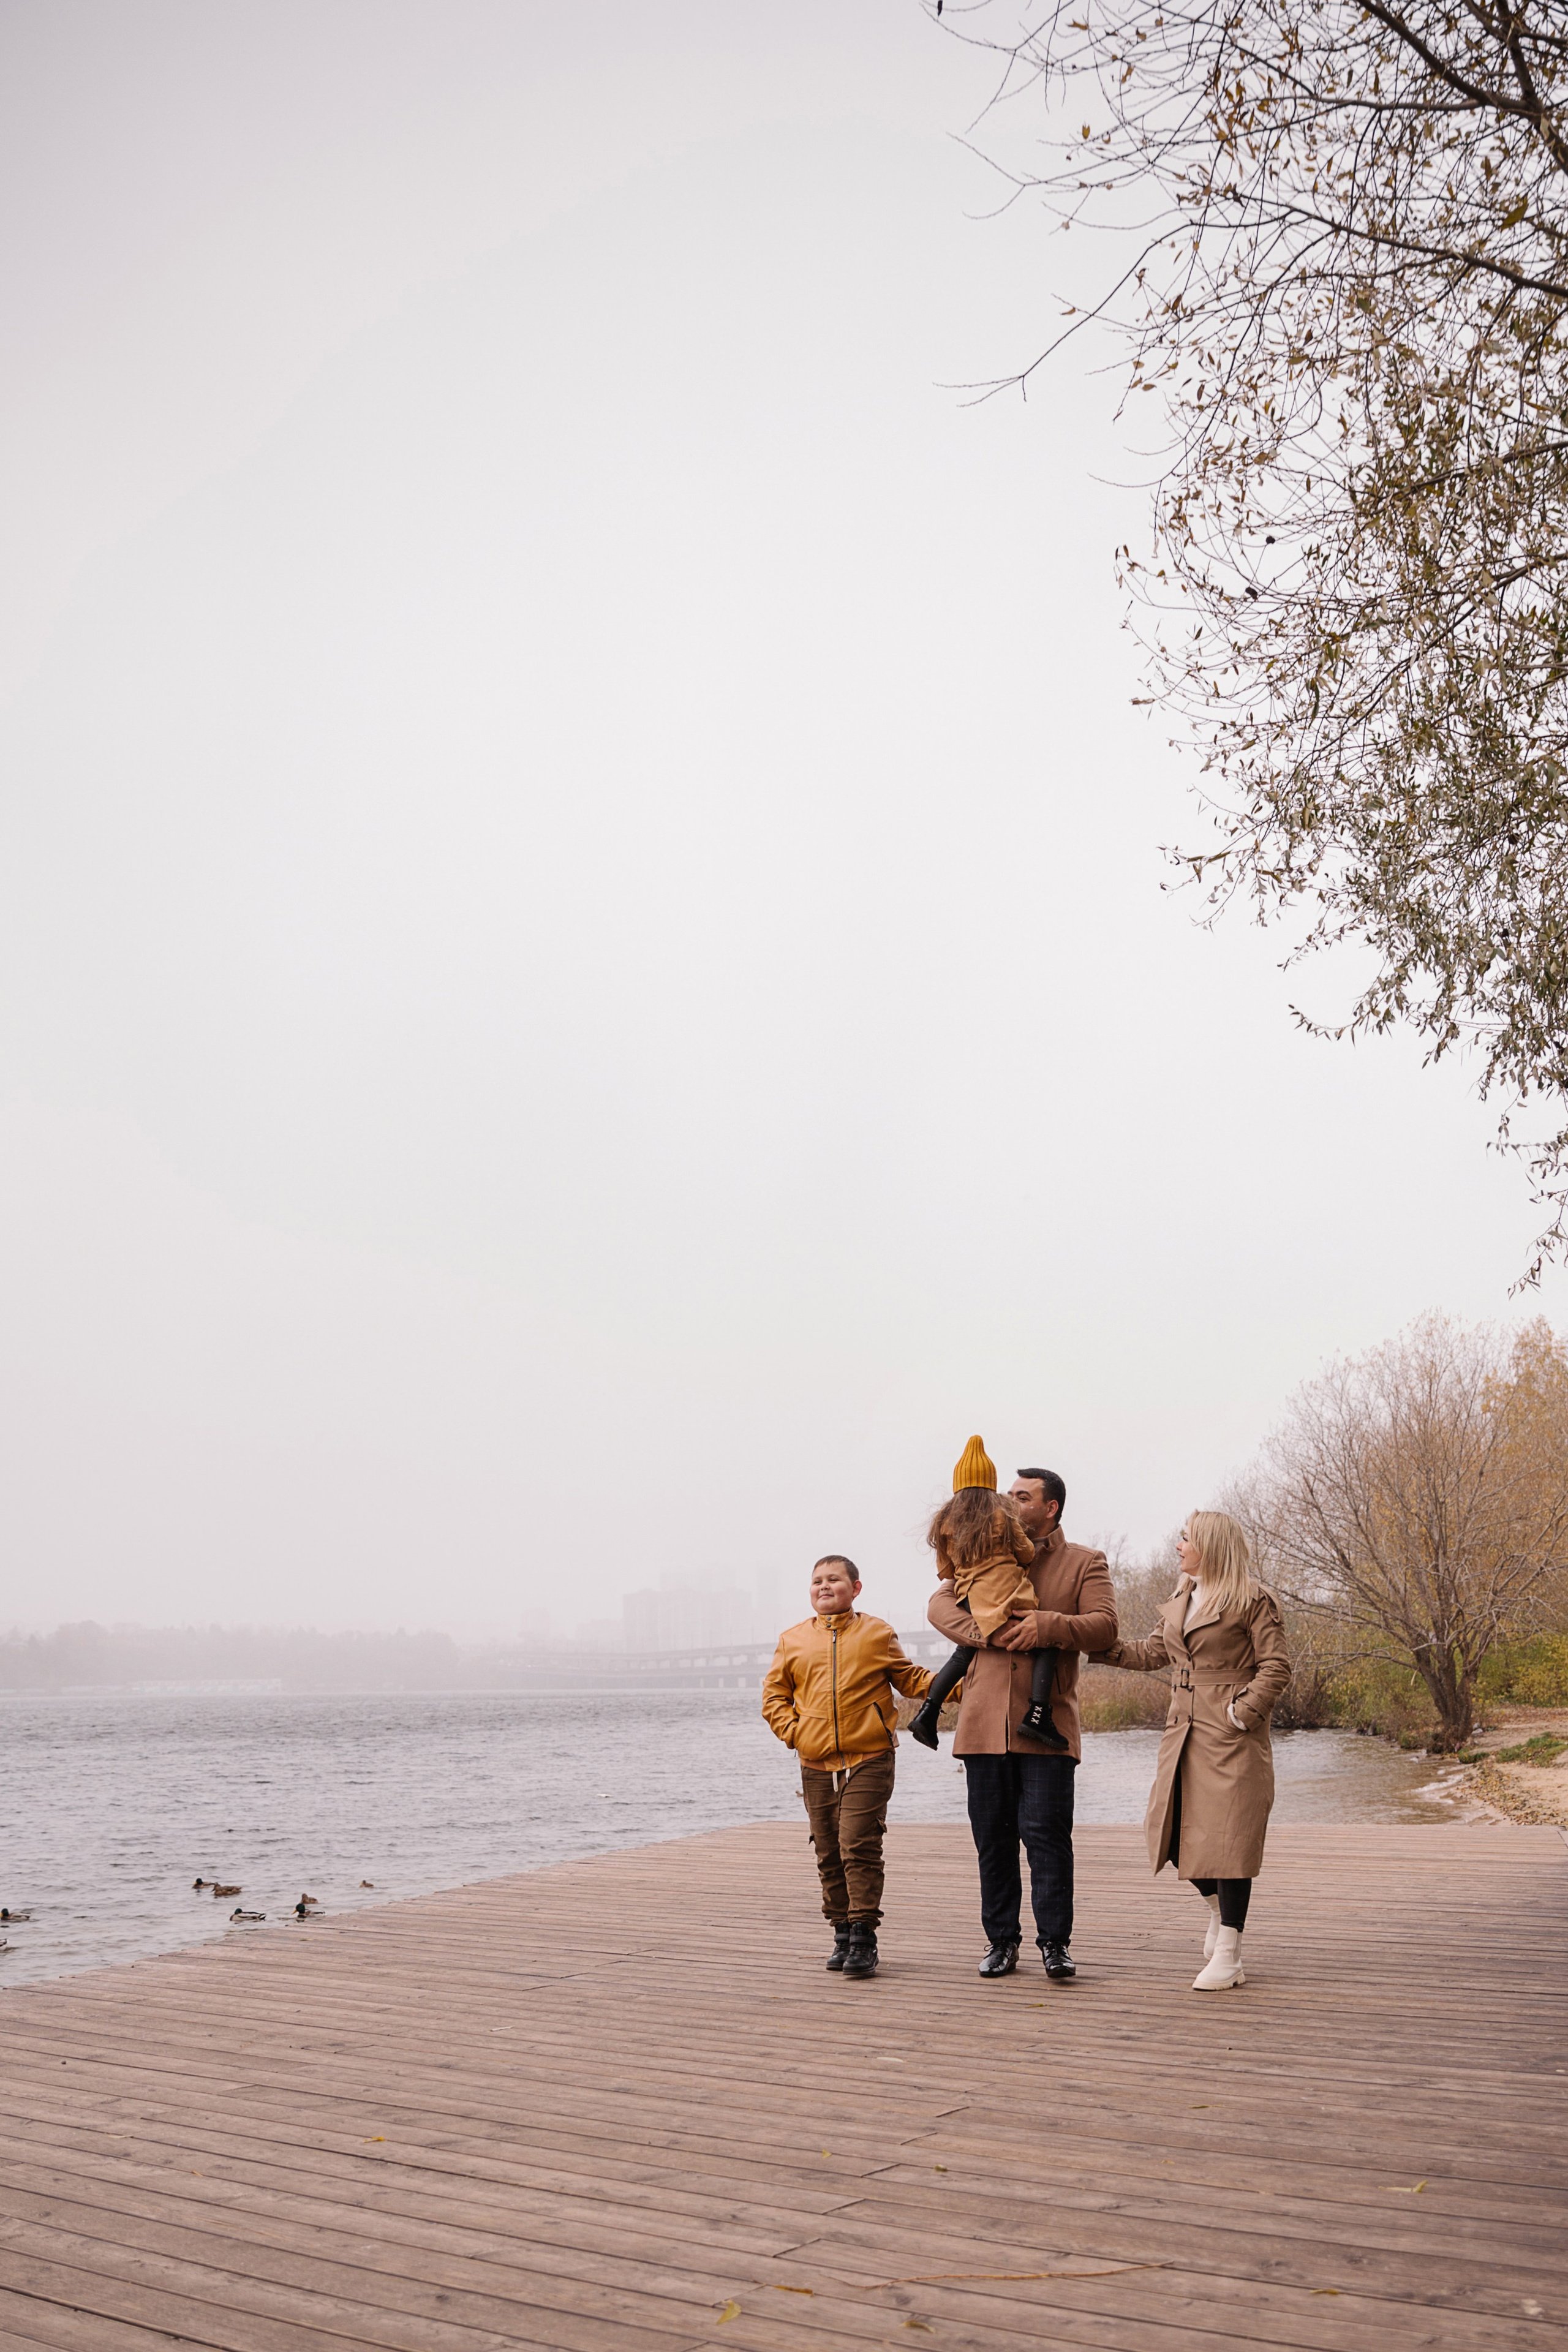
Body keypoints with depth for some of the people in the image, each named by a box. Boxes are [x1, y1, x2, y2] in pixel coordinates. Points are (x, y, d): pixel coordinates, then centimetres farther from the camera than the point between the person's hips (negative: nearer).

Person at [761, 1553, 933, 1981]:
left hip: (869, 1760, -3)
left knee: (859, 1846, -11)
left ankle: (864, 1937, -5)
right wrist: (793, 1731, -1)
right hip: (817, 1765, 3)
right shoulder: (792, 1641, 10)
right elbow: (774, 1694, 15)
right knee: (829, 1853, 8)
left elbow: (910, 1679, 10)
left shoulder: (877, 1634, 5)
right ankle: (843, 1933, 21)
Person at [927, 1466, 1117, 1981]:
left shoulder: (1084, 1563, 8)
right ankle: (1002, 1940, 18)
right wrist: (986, 1631, -12)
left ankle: (1055, 1942, 3)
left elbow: (1105, 1627, -5)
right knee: (992, 1835, 7)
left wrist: (1046, 1625, -19)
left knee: (1047, 1832, -7)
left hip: (1047, 1722, -3)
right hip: (985, 1720, 3)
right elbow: (940, 1605, 5)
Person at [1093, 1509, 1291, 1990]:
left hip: (1230, 1737, -7)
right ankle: (1218, 1911, 36)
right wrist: (1105, 1648, 7)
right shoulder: (1180, 1598, 14)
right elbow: (1154, 1653, 17)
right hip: (1183, 1731, 7)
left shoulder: (1252, 1601, -8)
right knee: (1180, 1832, 10)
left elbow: (1276, 1665, -10)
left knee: (1227, 1837, -4)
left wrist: (1243, 1712, -16)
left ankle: (1227, 1955, 4)